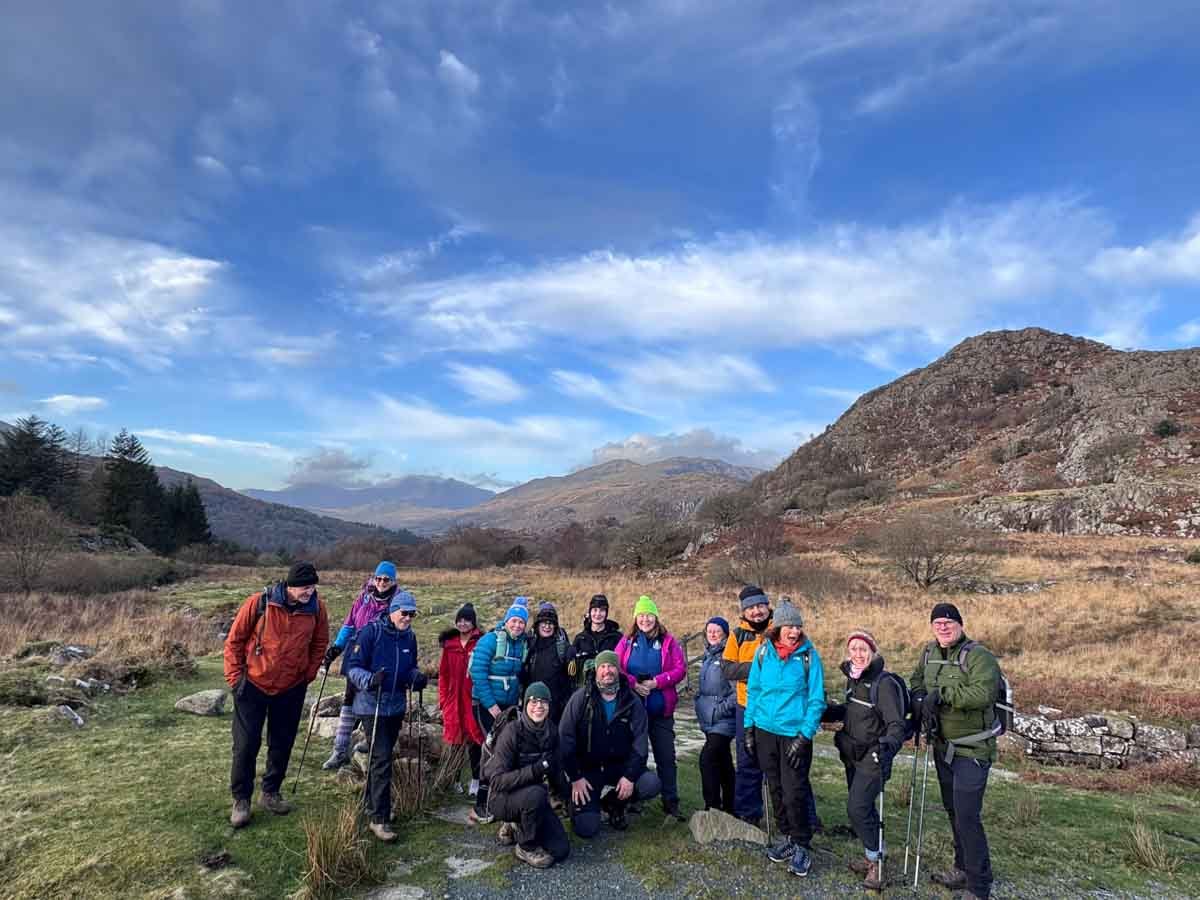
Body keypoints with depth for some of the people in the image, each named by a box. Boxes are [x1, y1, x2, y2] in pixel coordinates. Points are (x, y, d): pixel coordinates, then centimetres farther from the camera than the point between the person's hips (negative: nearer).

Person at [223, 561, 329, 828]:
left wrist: (308, 674, 4)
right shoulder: (258, 603, -19)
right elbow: (234, 640, -6)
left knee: (282, 744, 13)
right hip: (253, 685, -3)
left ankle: (270, 793, 32)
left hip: (292, 688, 3)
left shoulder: (316, 608, -11)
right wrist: (235, 677, -6)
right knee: (246, 744, 4)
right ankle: (241, 799, 22)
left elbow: (320, 643, 7)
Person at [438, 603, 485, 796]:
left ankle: (476, 780, 16)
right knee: (456, 739, 8)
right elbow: (443, 673, 12)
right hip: (454, 700, 3)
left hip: (474, 699, -3)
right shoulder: (449, 643, 8)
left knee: (474, 739, 3)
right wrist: (443, 699, 8)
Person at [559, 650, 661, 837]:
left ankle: (614, 803, 8)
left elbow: (640, 741, -4)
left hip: (620, 765, 3)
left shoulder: (632, 702, -2)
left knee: (652, 785, -22)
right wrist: (575, 778, -14)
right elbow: (565, 738, -10)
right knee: (586, 827, -16)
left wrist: (630, 776, -16)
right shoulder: (581, 698, -9)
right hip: (587, 768, -2)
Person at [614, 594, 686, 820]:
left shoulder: (668, 640, 1)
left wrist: (656, 682, -15)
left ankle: (671, 802, 15)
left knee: (666, 756, 4)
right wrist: (633, 684, -17)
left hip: (661, 709, -1)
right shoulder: (627, 641, 5)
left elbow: (680, 669, -5)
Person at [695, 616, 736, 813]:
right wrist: (700, 704, 17)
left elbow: (738, 690, -18)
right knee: (723, 761, 16)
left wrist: (722, 709, -17)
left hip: (724, 720, -9)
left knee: (708, 758, -16)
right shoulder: (707, 656, 13)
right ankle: (729, 806, 25)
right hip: (708, 719, 9)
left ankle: (712, 806, -9)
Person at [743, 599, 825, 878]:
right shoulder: (763, 651, -3)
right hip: (765, 730, 3)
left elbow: (816, 699, -8)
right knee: (775, 789, 15)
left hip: (795, 733, -3)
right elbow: (753, 690, 6)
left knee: (794, 793, -3)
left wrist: (805, 736, -13)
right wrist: (749, 727, 4)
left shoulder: (809, 655, -10)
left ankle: (802, 845, 17)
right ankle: (786, 836, 33)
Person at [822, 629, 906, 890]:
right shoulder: (853, 679, 5)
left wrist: (888, 744, -39)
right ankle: (873, 857, 33)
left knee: (857, 808, -10)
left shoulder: (884, 683, -19)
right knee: (862, 808, 16)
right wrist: (822, 711, 20)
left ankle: (876, 862, 8)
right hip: (853, 756, 8)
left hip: (872, 758, -8)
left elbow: (897, 724, -22)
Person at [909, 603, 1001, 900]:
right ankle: (962, 868, 38)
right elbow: (917, 681, 14)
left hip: (971, 750, -8)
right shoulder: (929, 653, 5)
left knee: (967, 817, -7)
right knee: (953, 811, 21)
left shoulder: (978, 655, -18)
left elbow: (983, 694, -30)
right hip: (943, 747, 8)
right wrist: (920, 698, -8)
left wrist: (942, 694, -29)